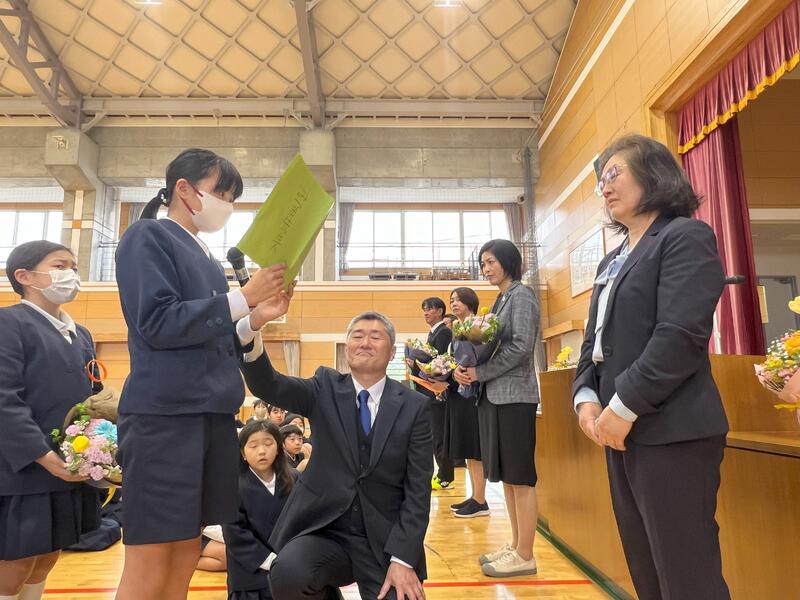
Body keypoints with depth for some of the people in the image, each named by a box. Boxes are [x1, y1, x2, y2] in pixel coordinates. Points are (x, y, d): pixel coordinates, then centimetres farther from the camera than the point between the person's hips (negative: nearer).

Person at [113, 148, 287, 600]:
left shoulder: (208, 258, 19)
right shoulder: (148, 236, -2)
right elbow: (158, 323, -14)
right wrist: (243, 298, -13)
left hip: (213, 414, 8)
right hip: (164, 415, -8)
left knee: (186, 556, 12)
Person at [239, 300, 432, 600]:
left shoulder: (415, 406, -2)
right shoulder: (326, 389, 1)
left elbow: (418, 490, -4)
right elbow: (266, 384, -15)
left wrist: (402, 559, -13)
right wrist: (256, 322, -32)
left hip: (384, 540, 0)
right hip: (324, 530, 1)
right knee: (287, 574, -28)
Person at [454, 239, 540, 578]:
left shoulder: (521, 295, -6)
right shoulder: (501, 300, 18)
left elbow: (522, 347, -17)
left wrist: (479, 372, -13)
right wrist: (464, 368, -1)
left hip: (514, 395, -9)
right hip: (494, 396, 9)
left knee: (520, 478, -2)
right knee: (505, 476, 13)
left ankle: (525, 556, 8)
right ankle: (515, 545, 24)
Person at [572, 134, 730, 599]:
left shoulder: (686, 237, -4)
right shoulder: (613, 261, 20)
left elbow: (682, 336, -17)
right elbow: (595, 342, 17)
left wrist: (623, 407, -17)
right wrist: (587, 398, -1)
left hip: (671, 434, -8)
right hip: (623, 433, 8)